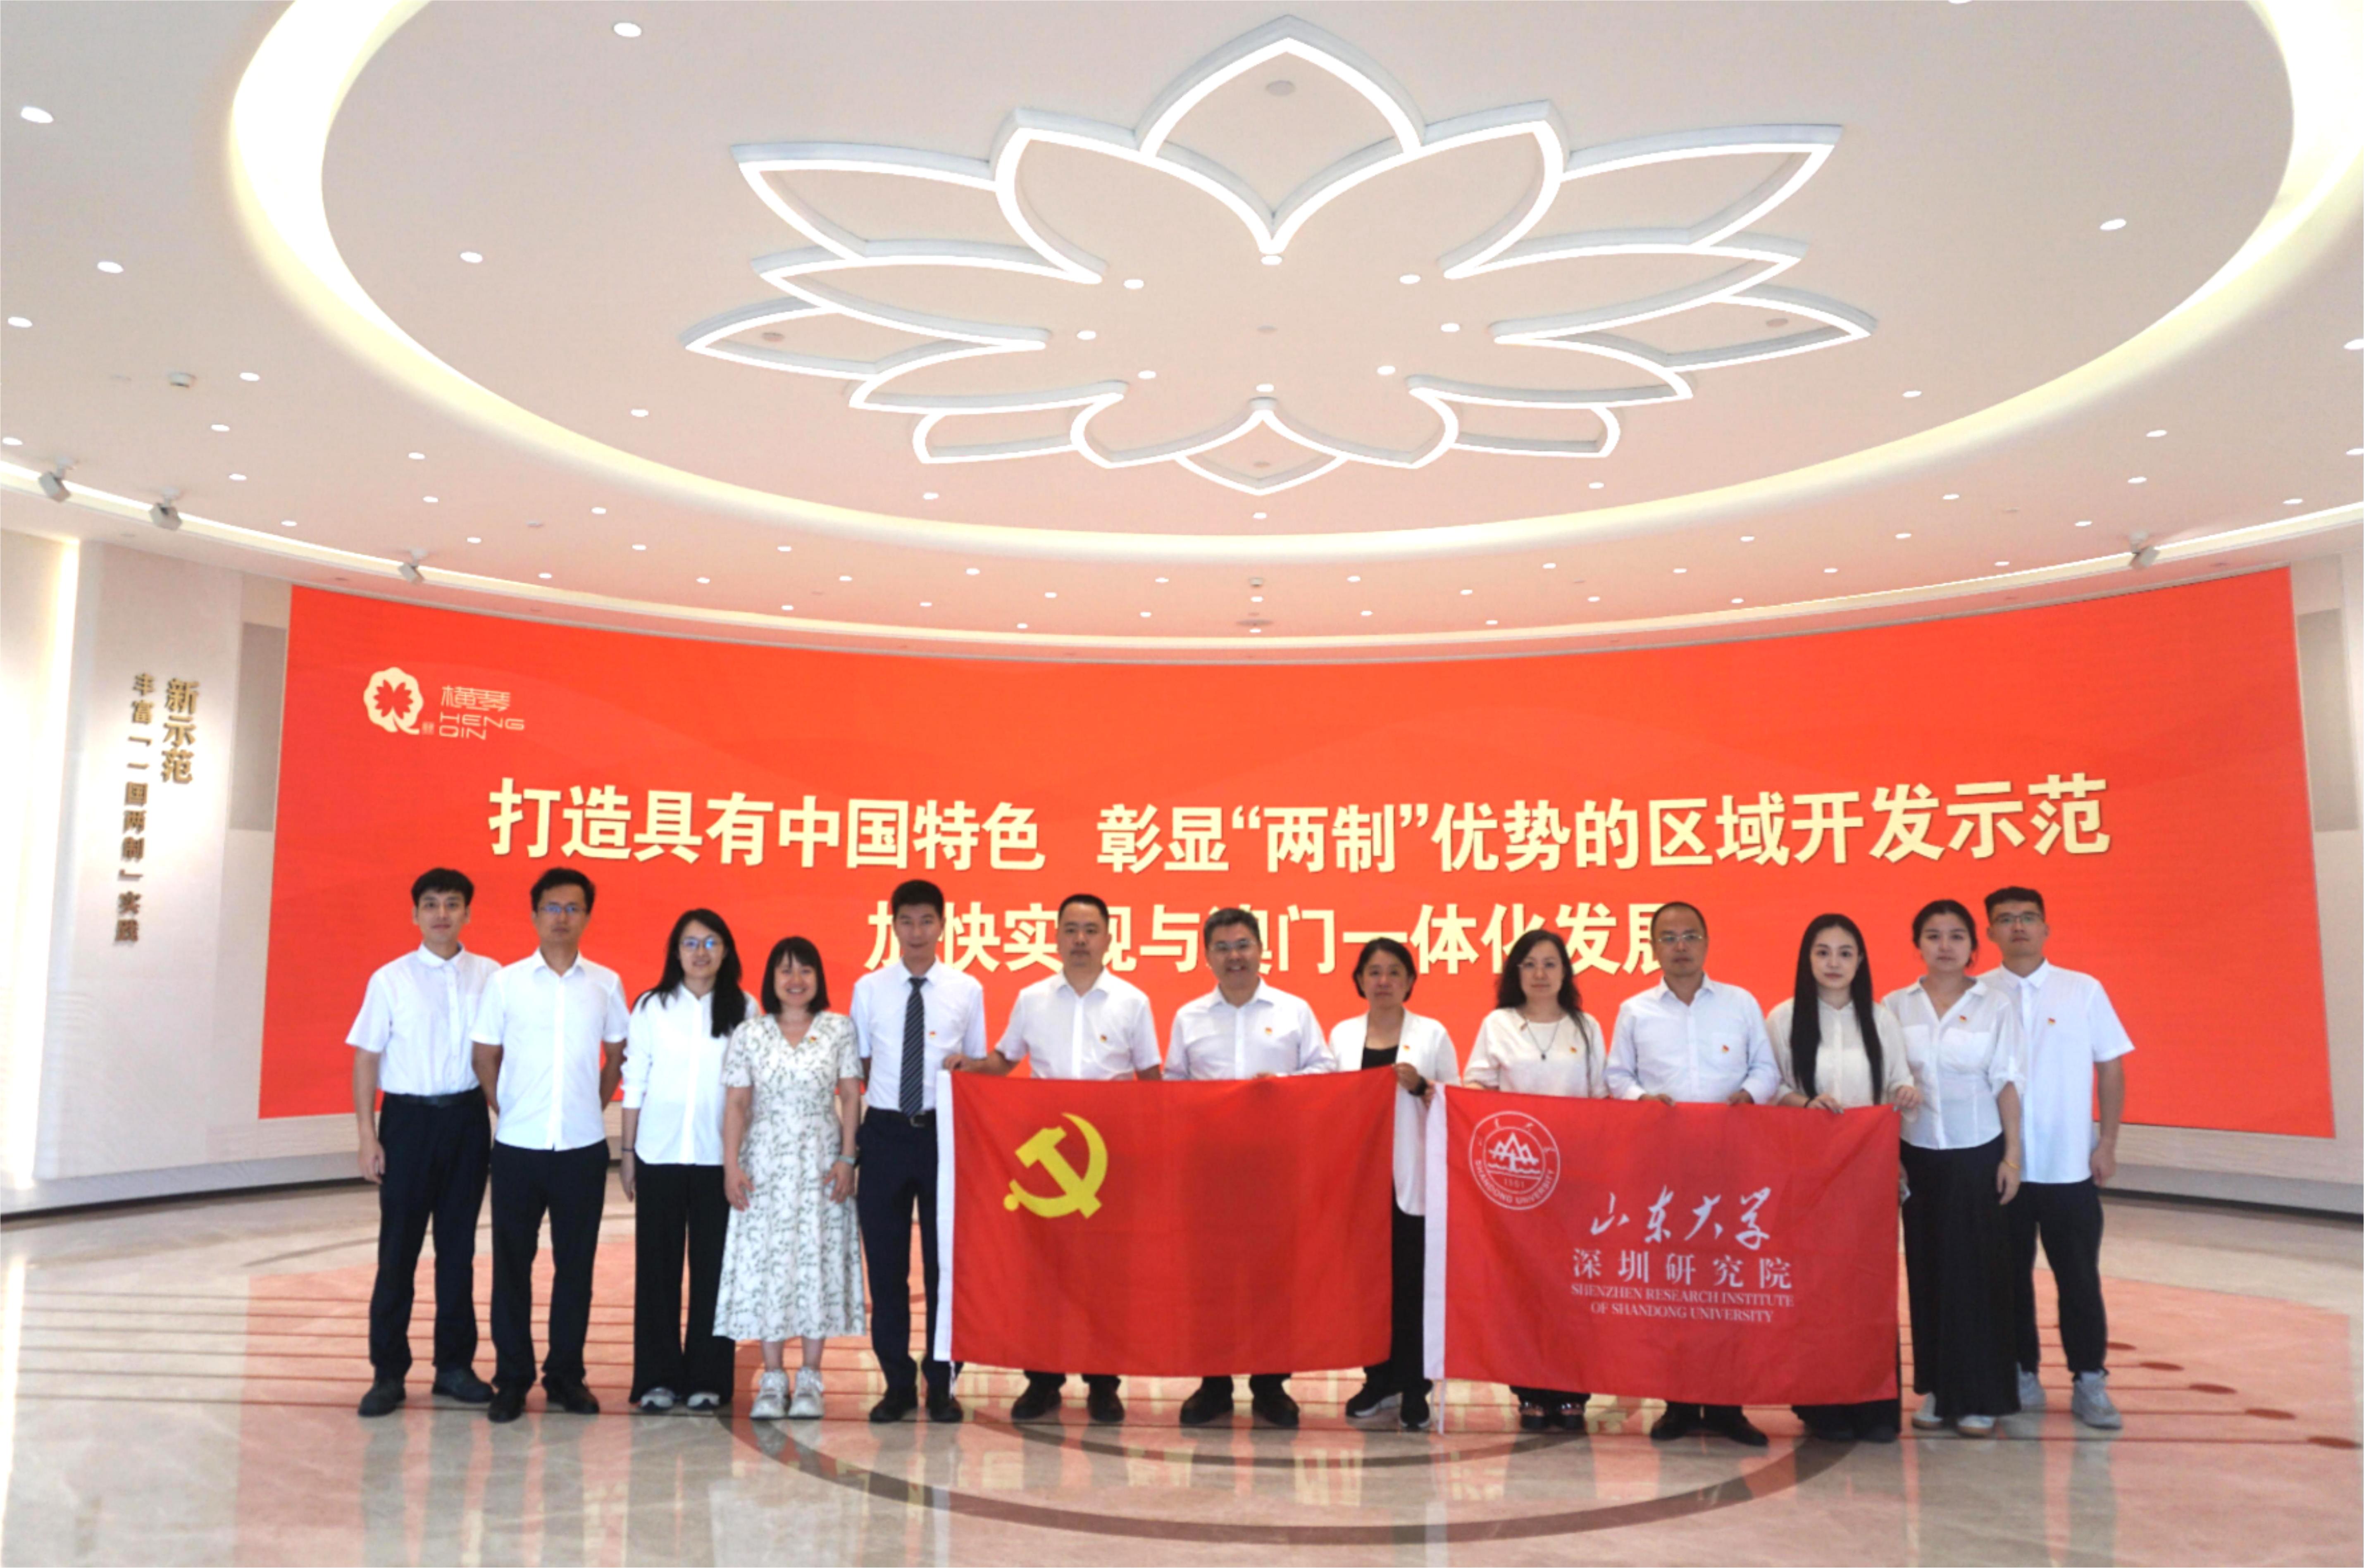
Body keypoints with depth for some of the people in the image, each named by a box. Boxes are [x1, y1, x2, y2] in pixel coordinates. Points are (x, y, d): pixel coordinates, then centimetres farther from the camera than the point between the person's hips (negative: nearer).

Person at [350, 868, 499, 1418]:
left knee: (458, 1244, 10)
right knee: (398, 1247, 3)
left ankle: (455, 1364, 21)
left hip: (467, 1118, 2)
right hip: (409, 1118, -1)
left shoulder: (489, 976, 2)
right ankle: (388, 1371, 14)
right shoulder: (390, 980, -1)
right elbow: (367, 1058, 1)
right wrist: (368, 1136, -4)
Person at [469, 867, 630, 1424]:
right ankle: (512, 1378, 17)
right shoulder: (506, 982, 0)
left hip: (583, 1147, 1)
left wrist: (595, 1106, 8)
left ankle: (566, 1374, 20)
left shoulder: (606, 984, 3)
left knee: (576, 1264, 7)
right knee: (512, 1263, 5)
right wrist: (506, 1109, 4)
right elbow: (486, 1056, 7)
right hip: (518, 1146, -1)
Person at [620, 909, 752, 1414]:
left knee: (712, 1266, 3)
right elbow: (634, 1084, 5)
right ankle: (657, 1377, 15)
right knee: (657, 1264, 5)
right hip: (659, 1154, 1)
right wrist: (628, 1152, 3)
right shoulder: (651, 1007, 4)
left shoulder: (743, 1009, 1)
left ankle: (707, 1378, 13)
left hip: (718, 1157, 0)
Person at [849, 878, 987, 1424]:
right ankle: (897, 1384, 19)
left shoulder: (967, 990, 4)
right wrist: (849, 1144, 0)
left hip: (945, 1133, -1)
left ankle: (941, 1384, 18)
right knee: (886, 1264, 6)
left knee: (945, 1261, 5)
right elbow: (856, 1070, 6)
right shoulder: (869, 989, 6)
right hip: (885, 1133, 1)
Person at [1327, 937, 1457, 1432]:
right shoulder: (1342, 1035, 10)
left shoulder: (1432, 1034, 3)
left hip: (1412, 1177, -2)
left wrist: (1421, 1087, -14)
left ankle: (1413, 1389, 7)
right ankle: (1379, 1378, 20)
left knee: (1412, 1281, -3)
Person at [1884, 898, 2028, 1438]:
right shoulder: (1896, 1006, 1)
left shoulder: (1997, 1004, -2)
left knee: (1978, 1270, 2)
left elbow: (2007, 1084, -1)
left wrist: (2012, 1156, -4)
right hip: (1918, 1154, 2)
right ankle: (1935, 1388, 17)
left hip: (1978, 1153, -2)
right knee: (1926, 1269, 6)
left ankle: (1978, 1396, 12)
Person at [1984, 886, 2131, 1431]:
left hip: (2070, 1165, 0)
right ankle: (2022, 1375, 21)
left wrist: (2107, 1144, -1)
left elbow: (2111, 1068, 3)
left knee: (2079, 1277, 6)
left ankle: (2089, 1382, 17)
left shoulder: (2084, 990, 0)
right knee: (2010, 1276, 9)